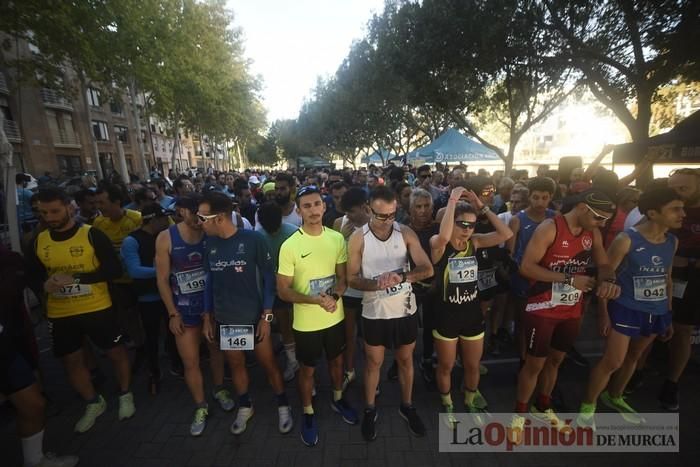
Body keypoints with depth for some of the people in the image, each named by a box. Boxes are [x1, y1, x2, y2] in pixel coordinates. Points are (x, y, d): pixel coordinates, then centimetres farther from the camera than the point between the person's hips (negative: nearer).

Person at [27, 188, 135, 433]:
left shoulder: (92, 235, -13)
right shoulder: (39, 241, 2)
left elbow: (114, 270, -15)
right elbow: (33, 274, 15)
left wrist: (76, 278, -25)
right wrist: (45, 284, -8)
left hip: (97, 308, -4)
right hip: (60, 314, 5)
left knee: (116, 352, 8)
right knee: (71, 360, 16)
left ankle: (125, 395, 33)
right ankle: (93, 403, 38)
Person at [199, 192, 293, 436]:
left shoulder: (253, 239, -16)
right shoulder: (210, 244, -2)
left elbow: (268, 278, -11)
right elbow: (209, 280, 8)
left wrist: (266, 316, -12)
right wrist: (207, 316, 8)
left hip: (253, 317, -4)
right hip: (224, 320, 4)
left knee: (268, 363, 10)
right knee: (235, 365, 19)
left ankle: (283, 405, 33)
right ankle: (245, 406, 43)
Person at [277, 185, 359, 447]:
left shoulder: (337, 239, -7)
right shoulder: (290, 246, -18)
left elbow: (343, 276, 0)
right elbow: (283, 291, -14)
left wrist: (335, 296, -21)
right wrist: (315, 300, -27)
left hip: (335, 316, 4)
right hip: (306, 322, -3)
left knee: (337, 360, 24)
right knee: (307, 369, 17)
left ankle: (337, 399, 51)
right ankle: (308, 414, 42)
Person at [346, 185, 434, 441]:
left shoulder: (406, 233, -8)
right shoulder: (357, 239, -11)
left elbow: (428, 269, -13)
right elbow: (352, 279, -10)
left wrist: (402, 276, -32)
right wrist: (376, 283, -29)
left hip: (405, 309, 2)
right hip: (374, 312, -1)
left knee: (406, 360, 20)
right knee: (373, 362, 16)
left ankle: (407, 406, 44)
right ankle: (370, 410, 40)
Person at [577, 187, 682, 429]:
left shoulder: (673, 242, 4)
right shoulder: (626, 240, -17)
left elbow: (667, 279, 13)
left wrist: (668, 315, 15)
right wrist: (604, 312, -14)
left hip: (657, 311, 7)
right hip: (625, 309, -6)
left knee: (633, 357, 20)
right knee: (612, 361, -4)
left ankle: (614, 397, 41)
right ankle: (587, 406, 14)